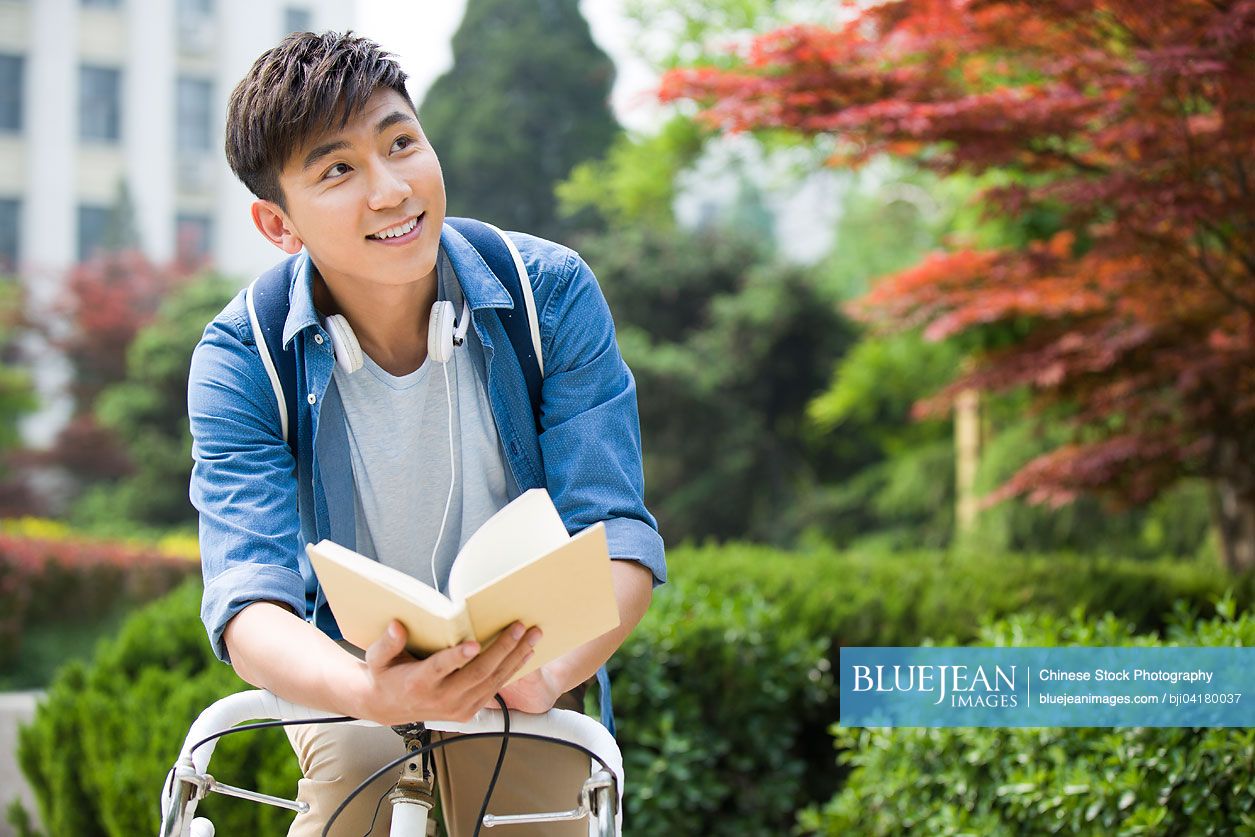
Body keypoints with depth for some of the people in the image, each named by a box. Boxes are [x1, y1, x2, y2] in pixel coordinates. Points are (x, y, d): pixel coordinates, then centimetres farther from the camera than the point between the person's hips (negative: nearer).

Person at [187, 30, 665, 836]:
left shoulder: (552, 294, -14)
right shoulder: (242, 357, -16)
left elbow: (621, 537, -17)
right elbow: (248, 598, -25)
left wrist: (550, 669, -39)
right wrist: (372, 693, -48)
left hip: (527, 665, 2)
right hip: (347, 675, -1)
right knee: (352, 771, -30)